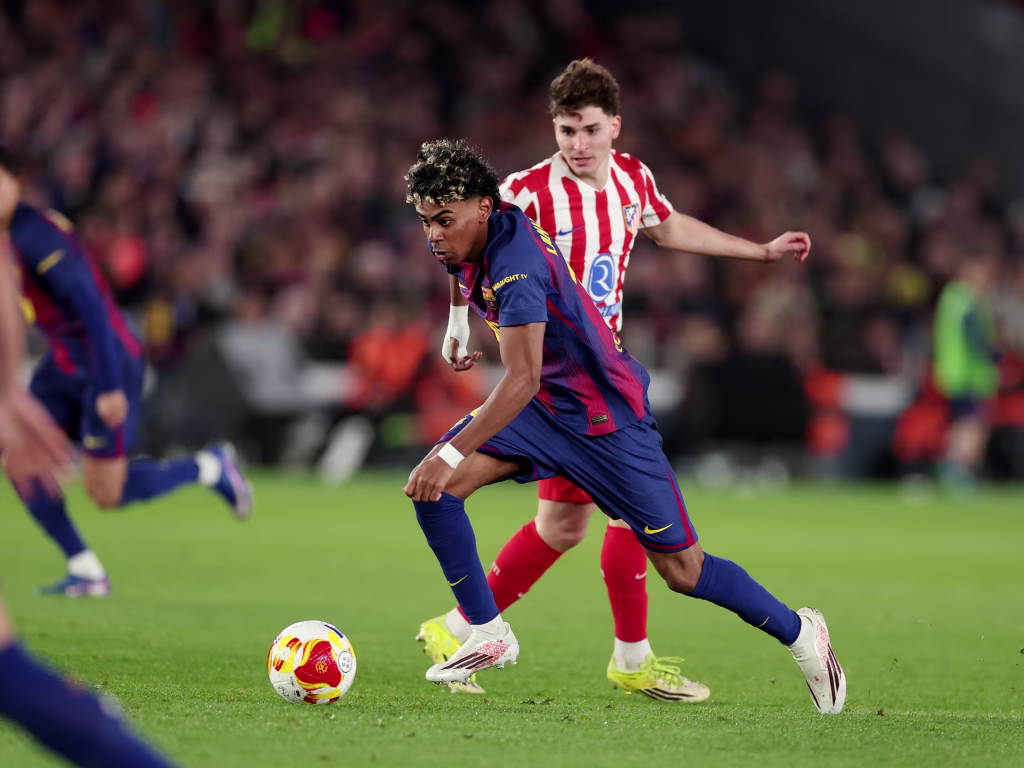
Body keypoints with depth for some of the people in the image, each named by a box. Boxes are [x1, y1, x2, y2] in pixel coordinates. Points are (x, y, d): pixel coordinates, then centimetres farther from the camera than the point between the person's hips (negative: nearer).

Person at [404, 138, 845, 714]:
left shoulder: (515, 265, -31)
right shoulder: (468, 240, -4)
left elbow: (521, 380, -40)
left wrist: (451, 454, -43)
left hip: (605, 417, -8)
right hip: (544, 402, 8)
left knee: (684, 572, -2)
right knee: (432, 487, -14)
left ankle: (801, 633, 21)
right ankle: (489, 637, -3)